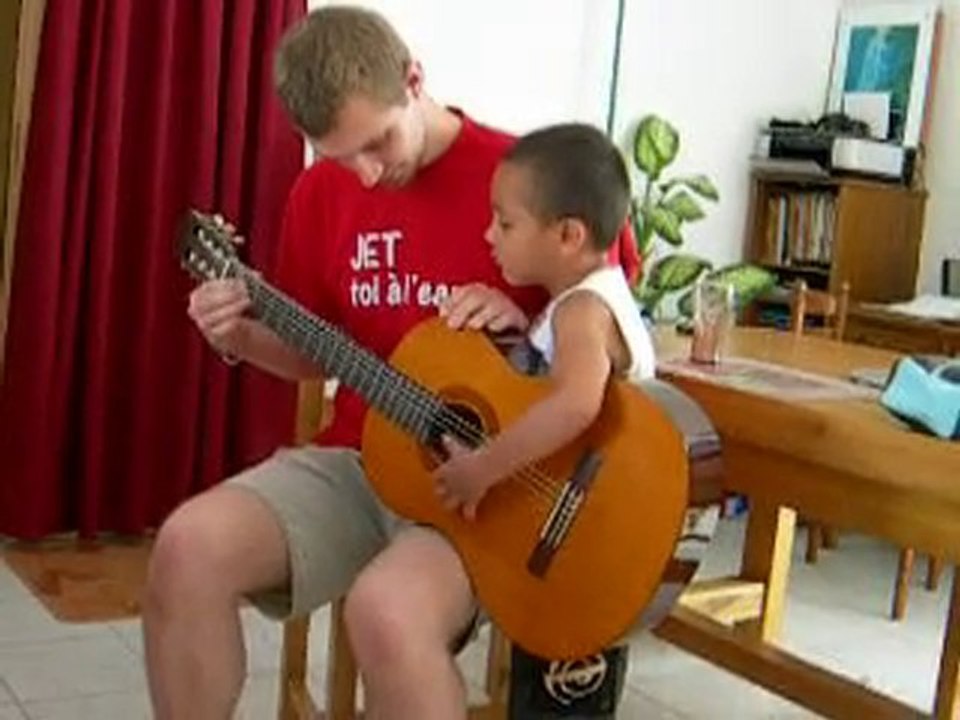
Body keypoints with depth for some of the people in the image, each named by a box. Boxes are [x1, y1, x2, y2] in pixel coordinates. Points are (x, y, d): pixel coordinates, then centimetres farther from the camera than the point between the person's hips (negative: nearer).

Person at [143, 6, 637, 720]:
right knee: (188, 547, -19)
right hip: (357, 457, 5)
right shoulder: (323, 190, 7)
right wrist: (240, 337, -2)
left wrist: (527, 323, -20)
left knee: (387, 610, -35)